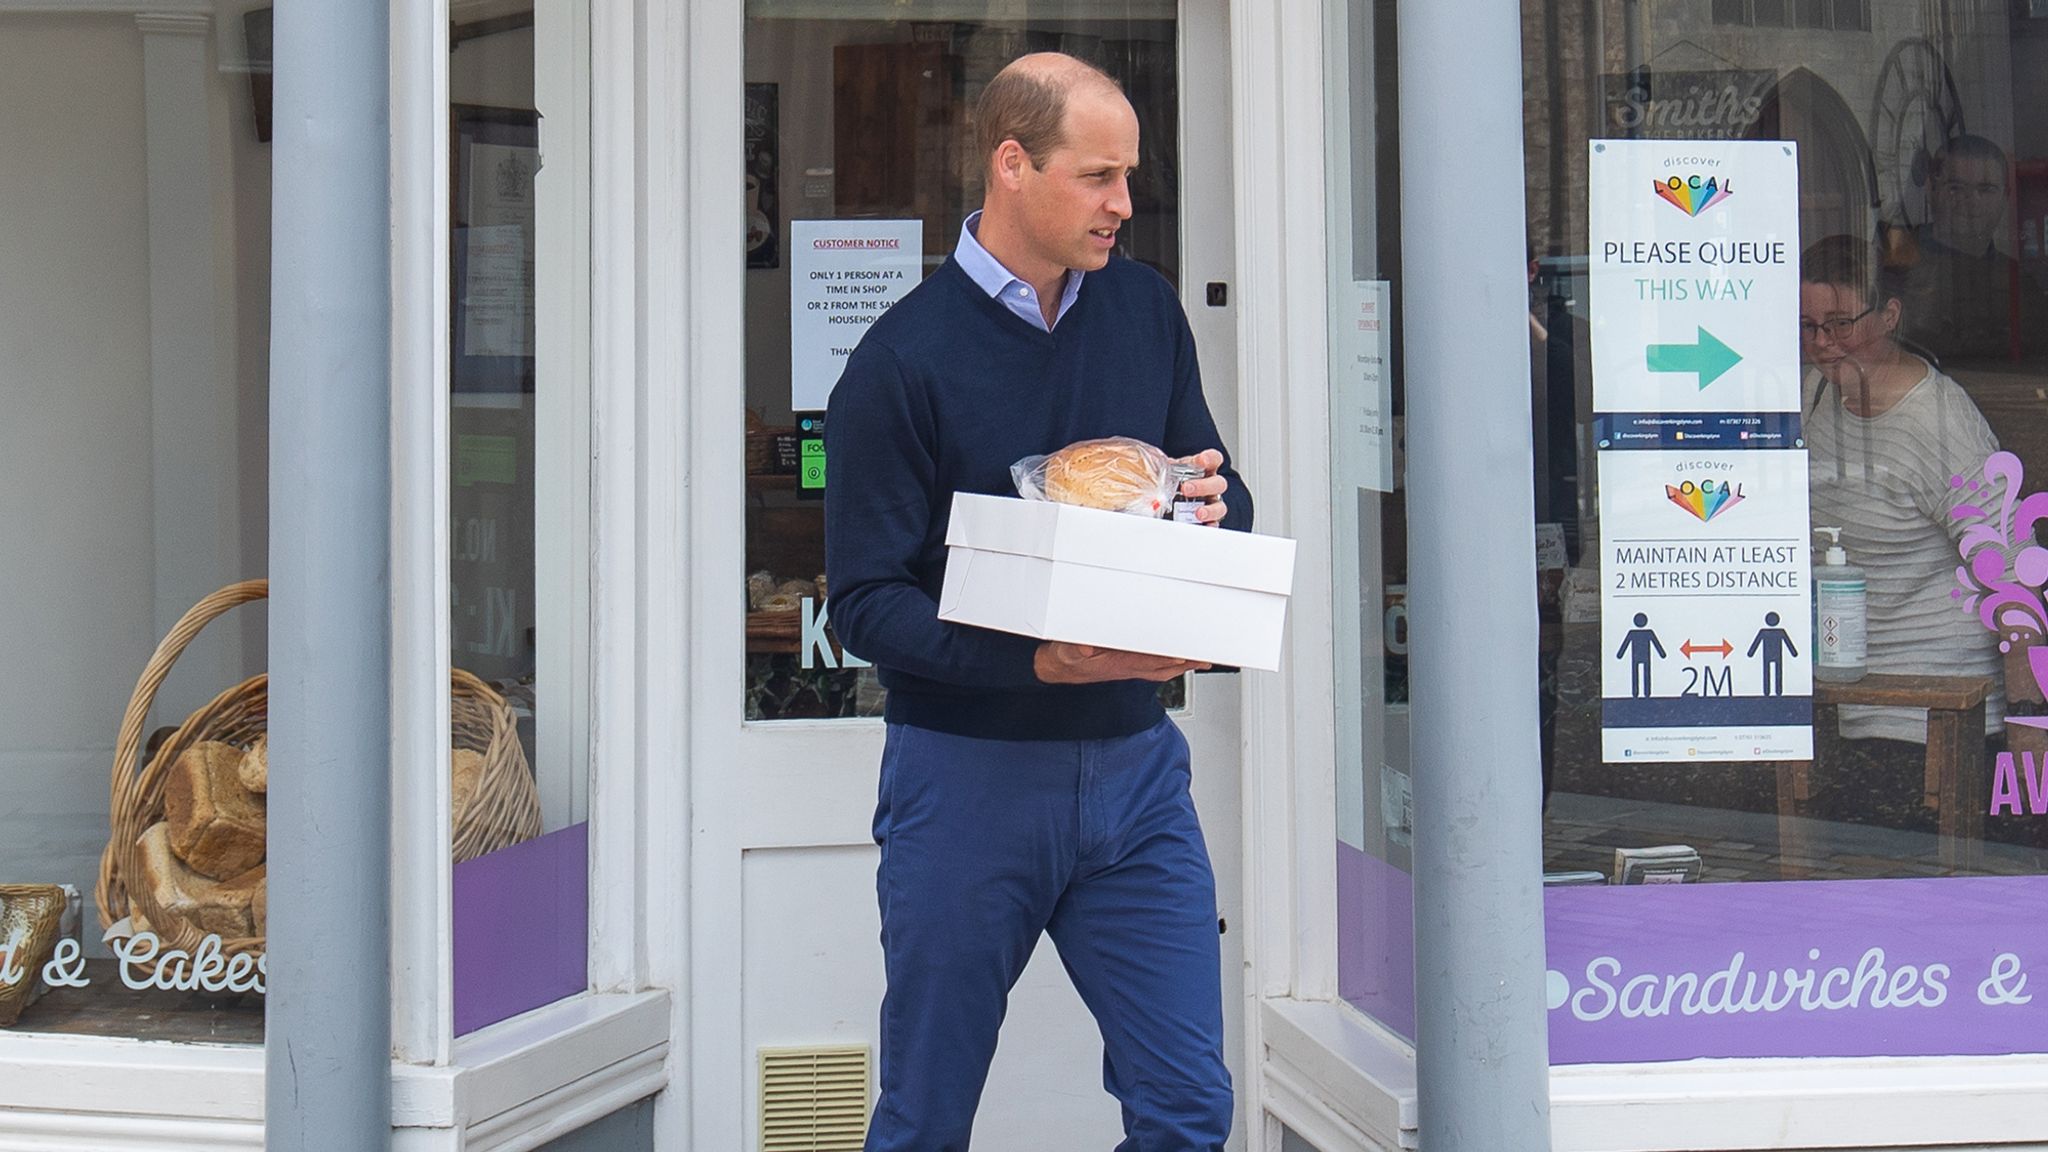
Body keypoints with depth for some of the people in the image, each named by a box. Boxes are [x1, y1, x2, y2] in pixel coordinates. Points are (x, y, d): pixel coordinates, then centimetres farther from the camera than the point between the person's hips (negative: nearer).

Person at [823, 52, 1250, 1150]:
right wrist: (1039, 660, -25)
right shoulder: (905, 358, -9)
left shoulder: (1146, 309, 8)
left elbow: (1223, 495, 18)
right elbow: (865, 600, -11)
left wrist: (1214, 510, -8)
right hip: (967, 772, -4)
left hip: (1133, 766, 4)